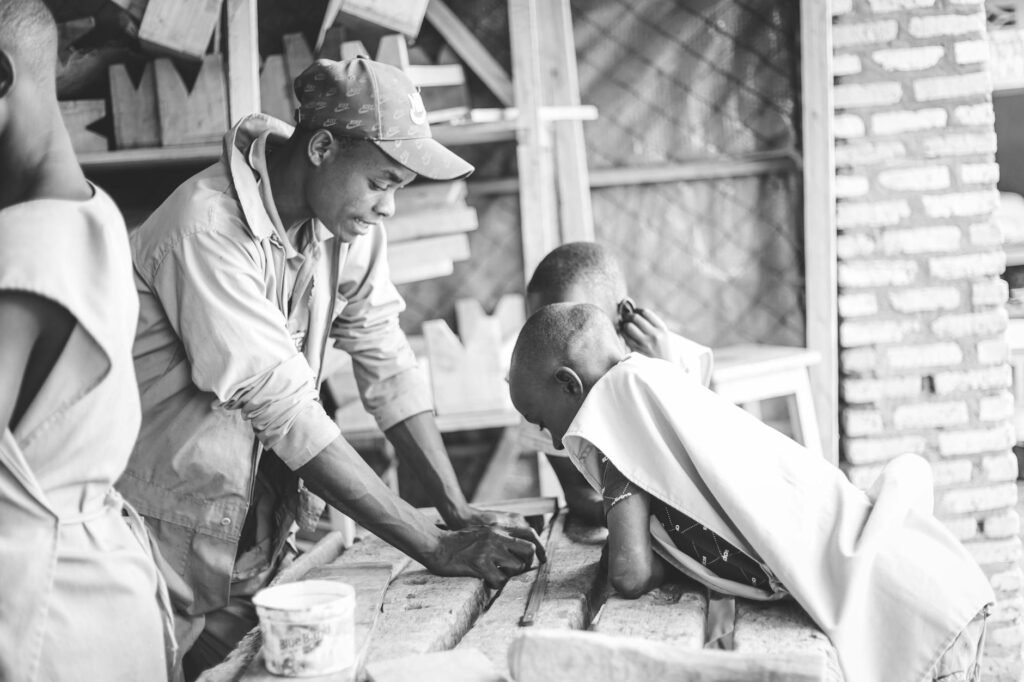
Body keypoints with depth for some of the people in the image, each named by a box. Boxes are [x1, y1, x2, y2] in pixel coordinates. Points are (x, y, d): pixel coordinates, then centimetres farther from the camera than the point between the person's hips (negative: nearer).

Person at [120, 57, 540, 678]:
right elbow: (285, 410, -28)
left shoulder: (349, 219, -4)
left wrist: (462, 514, -11)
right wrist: (437, 548, -27)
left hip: (256, 531, 6)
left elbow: (387, 366, -2)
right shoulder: (210, 228, -26)